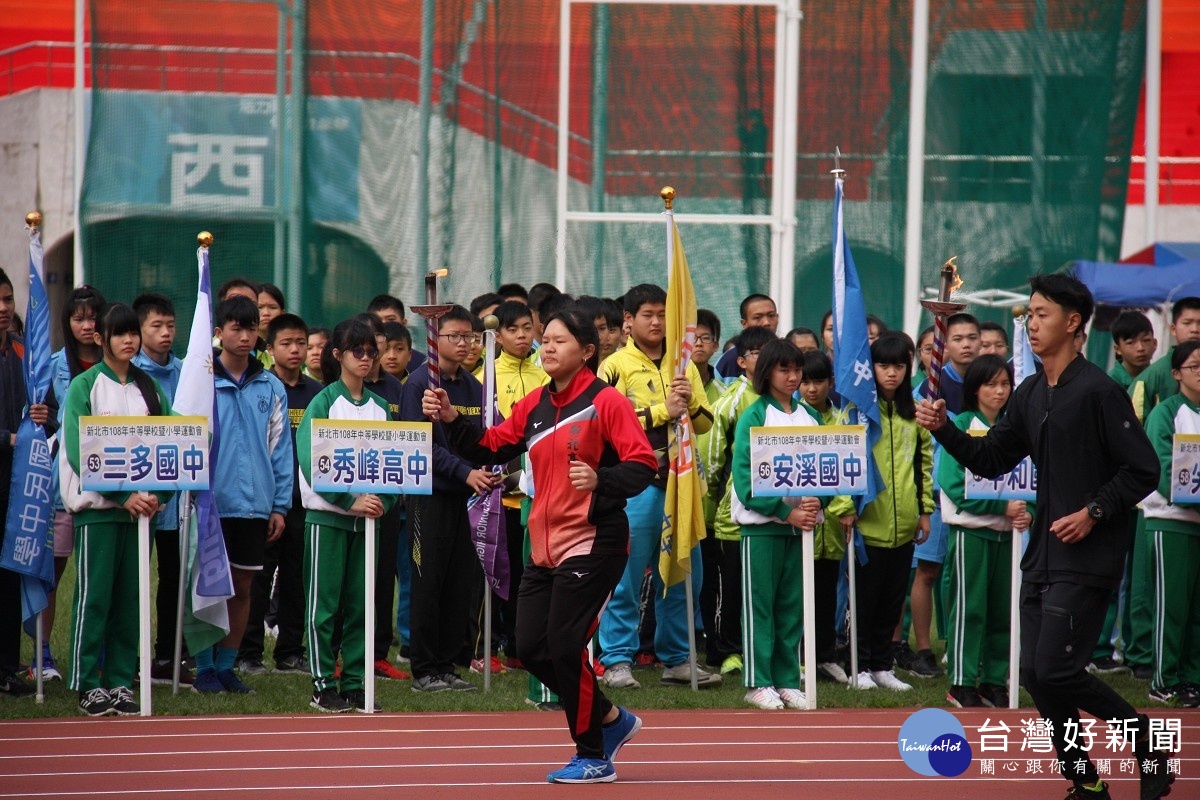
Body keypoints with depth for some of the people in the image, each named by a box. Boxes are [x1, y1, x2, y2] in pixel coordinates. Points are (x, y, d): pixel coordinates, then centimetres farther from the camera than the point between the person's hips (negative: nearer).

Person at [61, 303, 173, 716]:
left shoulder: (150, 389, 13)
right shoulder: (84, 386, -1)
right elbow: (79, 452, -9)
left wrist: (157, 494, -8)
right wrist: (123, 495, -15)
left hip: (142, 507, 4)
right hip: (97, 507, -4)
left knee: (129, 599, 4)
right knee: (94, 596, -5)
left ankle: (120, 682, 9)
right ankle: (88, 685, -1)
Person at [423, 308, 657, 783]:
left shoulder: (606, 402, -10)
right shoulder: (534, 405, 10)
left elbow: (643, 466, -14)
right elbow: (492, 447, 13)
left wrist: (600, 480, -31)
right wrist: (452, 420, -1)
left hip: (593, 542, -8)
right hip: (544, 545, 8)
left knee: (565, 646, -9)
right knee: (531, 649, 7)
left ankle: (593, 757, 7)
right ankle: (611, 720, 26)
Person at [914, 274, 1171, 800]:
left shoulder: (1098, 391, -12)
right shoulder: (1029, 395, 11)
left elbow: (1143, 470, -12)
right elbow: (990, 460, 15)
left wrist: (1094, 512, -18)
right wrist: (944, 429, 1)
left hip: (1086, 556, -8)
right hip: (1042, 554, 8)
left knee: (1057, 670, -13)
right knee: (1036, 674, 6)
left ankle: (1147, 739, 5)